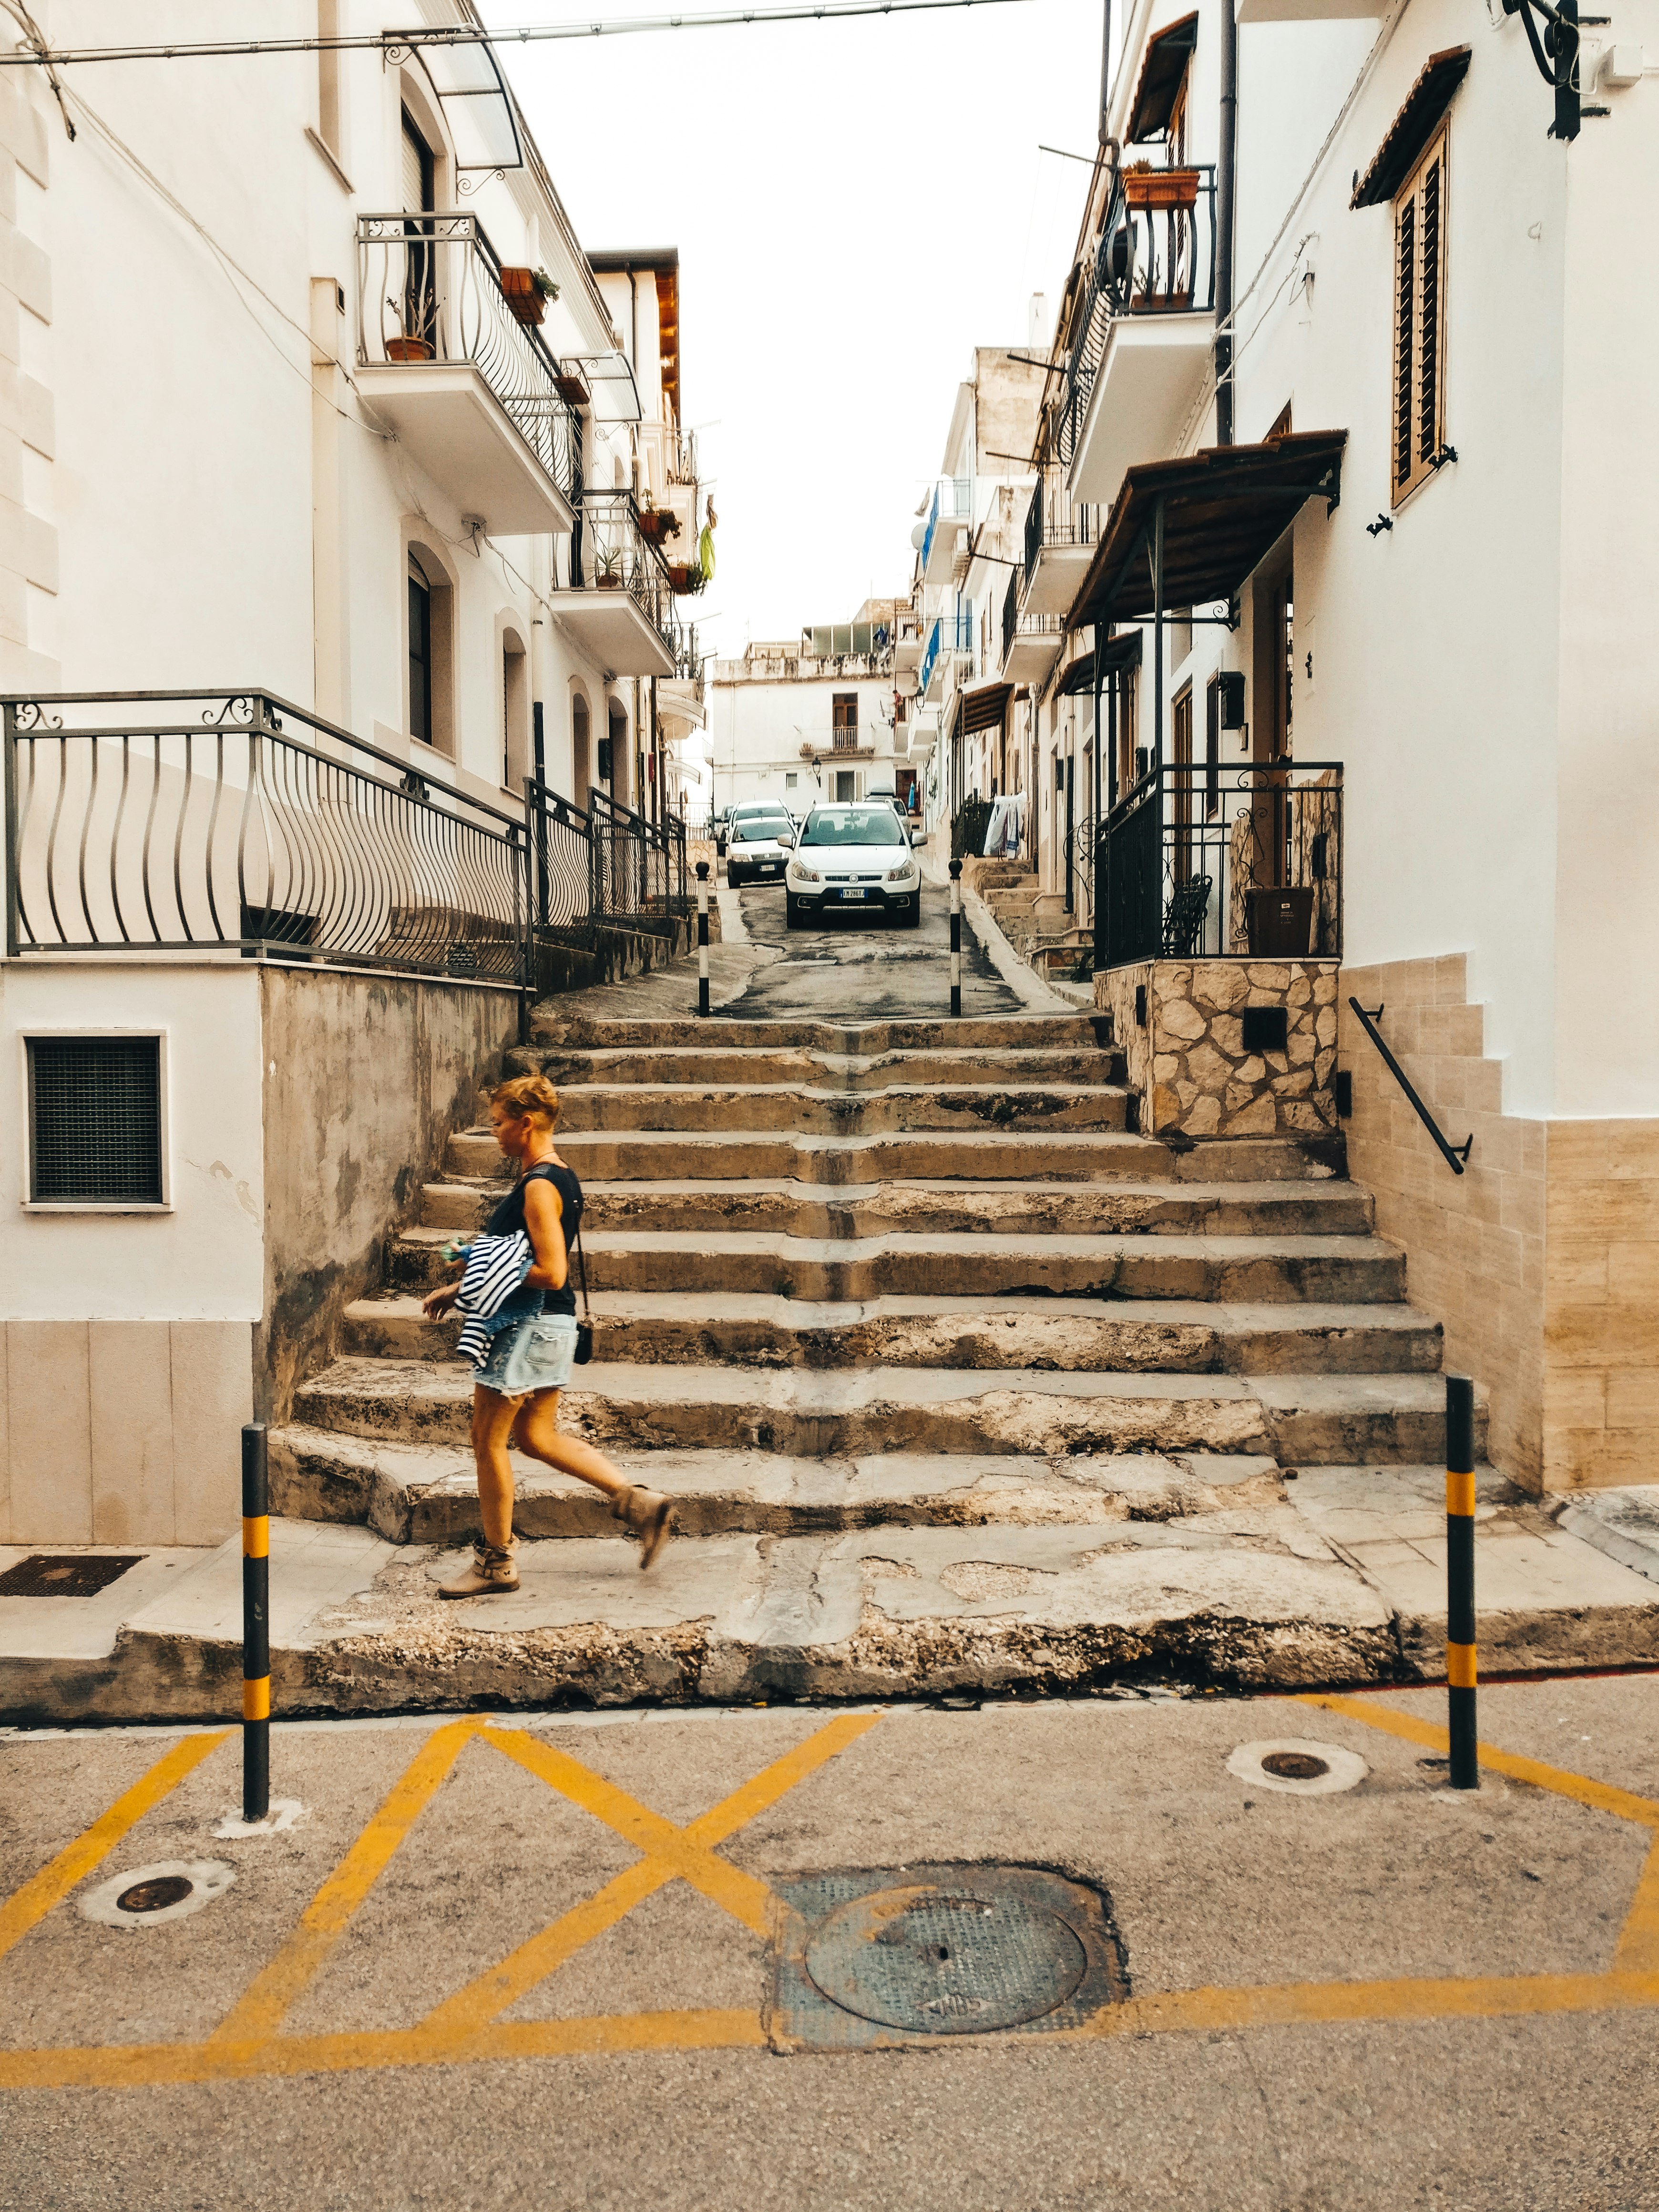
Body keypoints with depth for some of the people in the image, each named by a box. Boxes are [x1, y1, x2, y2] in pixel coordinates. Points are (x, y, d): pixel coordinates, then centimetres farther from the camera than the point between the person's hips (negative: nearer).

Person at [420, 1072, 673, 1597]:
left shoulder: (539, 1187, -19)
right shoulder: (557, 1178, 12)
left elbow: (551, 1273, -25)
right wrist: (461, 1289, 18)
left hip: (530, 1325, -10)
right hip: (549, 1323, 10)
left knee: (487, 1441, 3)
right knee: (537, 1436, 18)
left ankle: (496, 1564, 15)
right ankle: (637, 1501, 16)